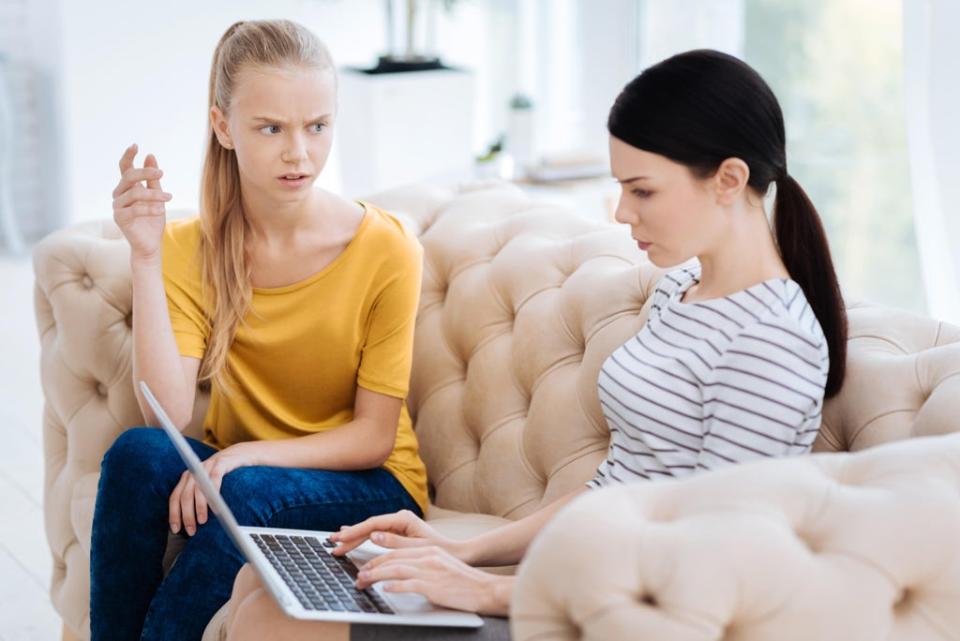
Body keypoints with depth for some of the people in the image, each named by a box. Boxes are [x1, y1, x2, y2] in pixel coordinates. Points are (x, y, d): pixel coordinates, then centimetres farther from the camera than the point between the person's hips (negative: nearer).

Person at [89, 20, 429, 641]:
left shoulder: (386, 249, -15)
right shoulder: (190, 248, -5)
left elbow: (373, 437, -10)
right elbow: (170, 416, -18)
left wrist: (248, 455, -25)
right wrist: (146, 258, -23)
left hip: (367, 489, -2)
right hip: (232, 471, 3)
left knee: (247, 492, -33)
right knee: (140, 452, -27)